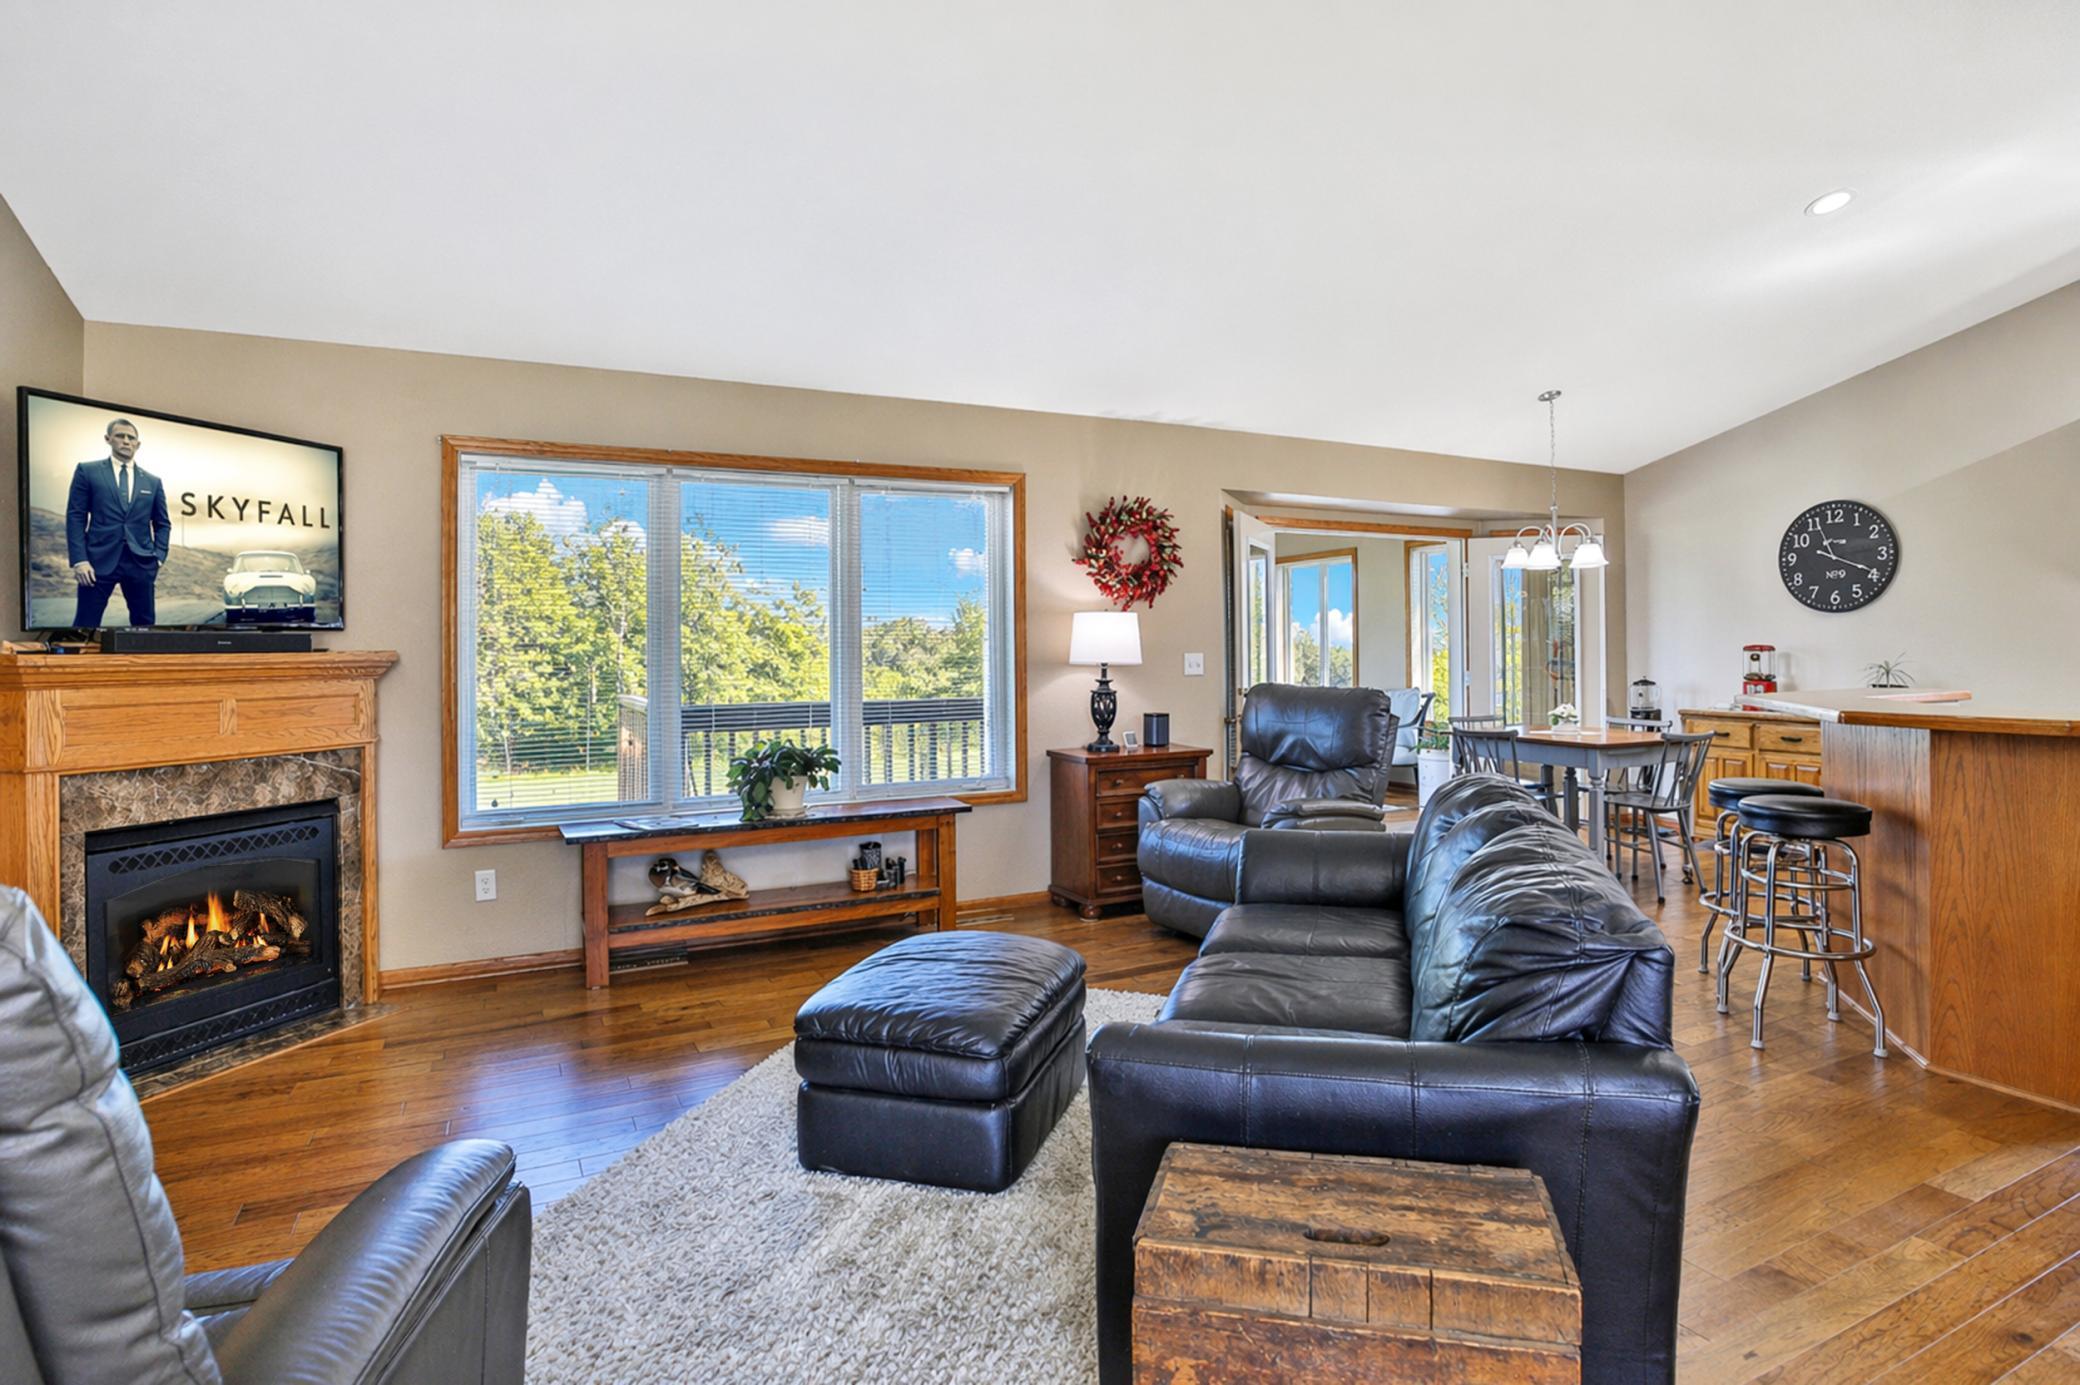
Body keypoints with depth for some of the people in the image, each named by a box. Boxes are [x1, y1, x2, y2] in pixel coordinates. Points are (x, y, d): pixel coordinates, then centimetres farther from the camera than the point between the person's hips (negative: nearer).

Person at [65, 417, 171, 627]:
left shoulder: (152, 482, 15)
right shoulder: (87, 471, 7)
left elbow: (162, 524, 16)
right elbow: (75, 517, 2)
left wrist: (158, 558, 2)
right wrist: (79, 560, -7)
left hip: (140, 563, 2)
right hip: (99, 560, -2)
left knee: (145, 623, 4)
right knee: (85, 625, -3)